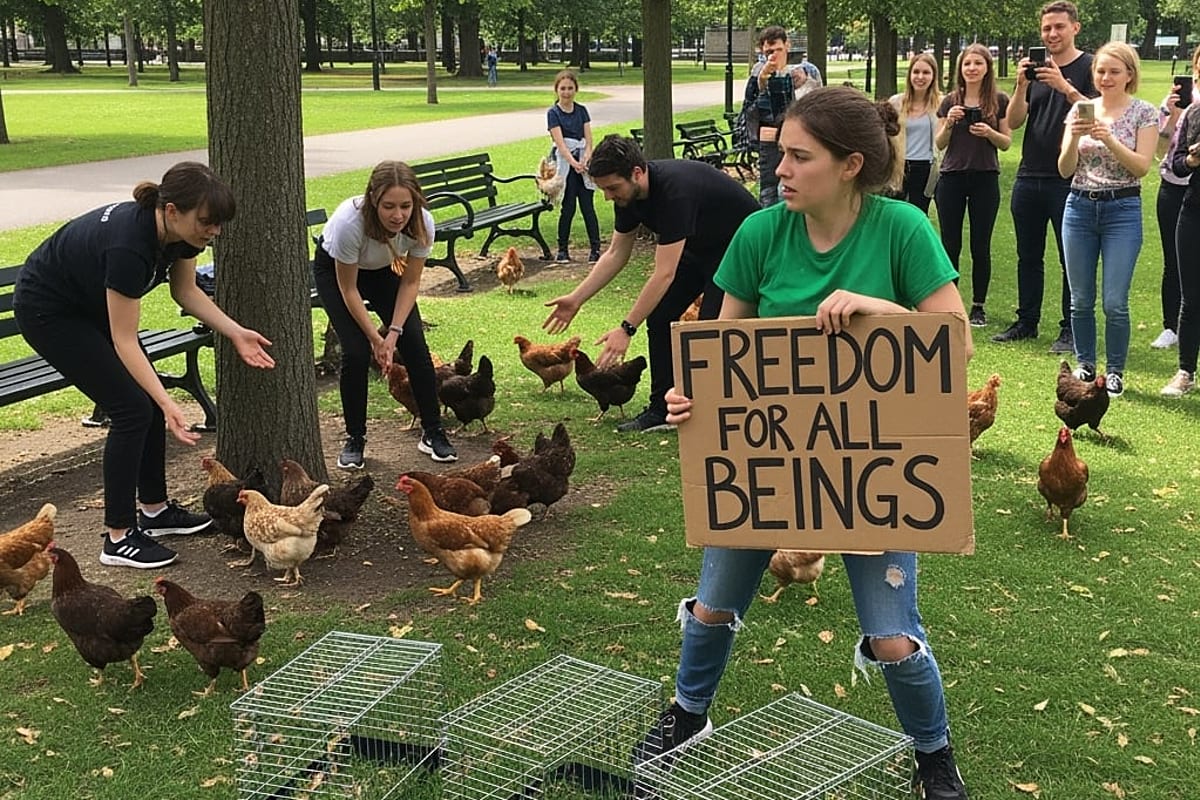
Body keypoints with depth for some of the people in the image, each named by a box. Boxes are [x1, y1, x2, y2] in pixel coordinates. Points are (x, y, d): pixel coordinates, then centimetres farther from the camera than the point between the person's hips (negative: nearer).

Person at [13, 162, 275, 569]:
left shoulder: (180, 233, -15)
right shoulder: (128, 244, -37)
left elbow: (185, 291, 2)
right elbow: (125, 342, -31)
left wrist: (236, 333, -11)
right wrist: (168, 404, -37)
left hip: (89, 304, 8)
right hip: (47, 311, -8)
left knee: (150, 400, 5)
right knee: (132, 407, -12)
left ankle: (155, 509, 19)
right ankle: (119, 538, -4)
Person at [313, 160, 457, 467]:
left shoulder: (421, 223, -31)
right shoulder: (350, 221, -40)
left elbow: (410, 282, -16)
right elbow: (348, 290, -26)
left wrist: (394, 331, -23)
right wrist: (375, 337, -23)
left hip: (384, 270, 3)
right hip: (335, 269, -3)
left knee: (415, 345, -8)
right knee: (356, 352, -16)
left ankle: (433, 433, 6)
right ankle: (355, 440, 3)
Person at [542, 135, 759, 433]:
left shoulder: (674, 190, -37)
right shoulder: (628, 193, -11)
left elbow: (664, 274, -37)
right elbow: (616, 254, 2)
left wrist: (626, 329, -35)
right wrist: (576, 298, -6)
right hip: (699, 246, 8)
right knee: (658, 316, -1)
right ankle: (661, 408, 7)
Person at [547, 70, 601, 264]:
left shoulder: (581, 110, 8)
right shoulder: (553, 113, -3)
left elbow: (588, 139, 3)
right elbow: (560, 143, -14)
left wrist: (585, 160, -15)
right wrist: (574, 163, -27)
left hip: (582, 163, 3)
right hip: (565, 163, -3)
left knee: (588, 206, 0)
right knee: (568, 208, -1)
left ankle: (595, 248, 2)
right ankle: (562, 249, 10)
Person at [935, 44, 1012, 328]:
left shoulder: (999, 100, 2)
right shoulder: (951, 101, 6)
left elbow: (1007, 142, 5)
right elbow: (940, 144, 8)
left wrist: (990, 133, -15)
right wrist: (949, 123, -11)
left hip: (985, 178, -1)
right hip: (952, 177, 2)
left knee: (980, 245, 3)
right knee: (950, 244, 3)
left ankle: (978, 307, 11)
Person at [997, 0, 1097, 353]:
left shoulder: (1089, 68, -1)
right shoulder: (1035, 68, 13)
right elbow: (1013, 122, 6)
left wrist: (1065, 87, -24)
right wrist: (1021, 86, -10)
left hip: (1069, 181, -5)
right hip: (1029, 177, 5)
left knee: (1072, 259, 1)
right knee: (1028, 256, 11)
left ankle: (1070, 330, 6)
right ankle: (1026, 322, 21)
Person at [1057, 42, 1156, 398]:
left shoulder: (1143, 113, -1)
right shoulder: (1080, 110, 6)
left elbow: (1142, 166, -10)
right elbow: (1065, 170, 2)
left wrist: (1109, 138, -23)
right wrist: (1075, 137, -16)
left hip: (1122, 211, -3)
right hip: (1080, 208, 3)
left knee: (1115, 302, -5)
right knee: (1080, 300, 8)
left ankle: (1115, 372, 10)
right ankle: (1085, 366, 23)